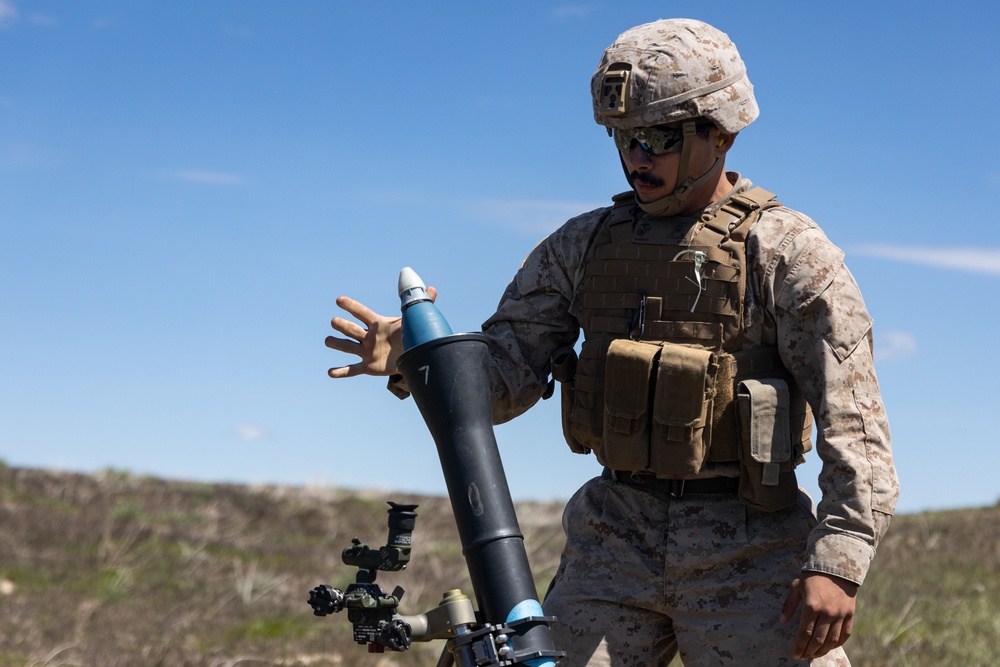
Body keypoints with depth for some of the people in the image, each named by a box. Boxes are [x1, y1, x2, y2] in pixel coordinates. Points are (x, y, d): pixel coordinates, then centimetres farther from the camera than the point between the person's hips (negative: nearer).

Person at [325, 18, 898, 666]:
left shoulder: (788, 252, -6)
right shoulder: (583, 245, 8)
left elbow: (852, 419, -11)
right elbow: (501, 380, 7)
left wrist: (837, 563, -20)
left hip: (748, 553, -3)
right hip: (615, 538, 4)